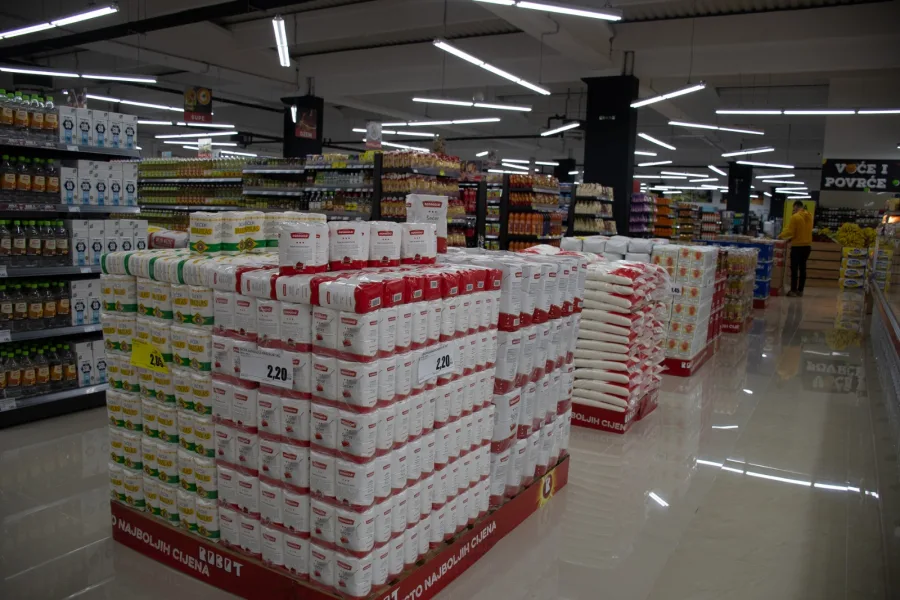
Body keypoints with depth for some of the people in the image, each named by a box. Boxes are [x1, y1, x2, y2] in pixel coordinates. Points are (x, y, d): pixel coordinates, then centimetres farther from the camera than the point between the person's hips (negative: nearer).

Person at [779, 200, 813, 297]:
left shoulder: (795, 217, -15)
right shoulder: (809, 216, 8)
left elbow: (790, 232, -17)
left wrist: (781, 236, 0)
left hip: (797, 246, -7)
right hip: (807, 245, 7)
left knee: (794, 268, -2)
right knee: (802, 268, 12)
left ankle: (793, 290, -3)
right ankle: (800, 290, 15)